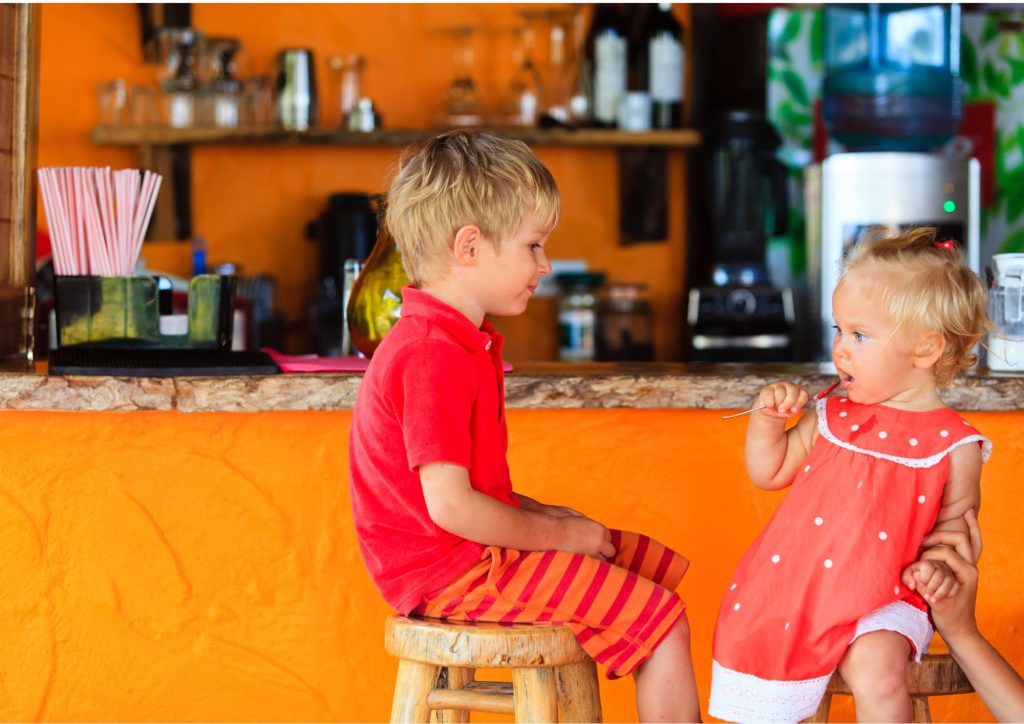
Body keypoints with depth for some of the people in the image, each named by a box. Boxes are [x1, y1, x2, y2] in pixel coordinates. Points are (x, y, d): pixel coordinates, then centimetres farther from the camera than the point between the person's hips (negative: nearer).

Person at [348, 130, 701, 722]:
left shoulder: (459, 340, 13)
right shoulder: (434, 357, -23)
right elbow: (450, 506, -27)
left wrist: (537, 512, 5)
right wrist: (560, 533, -16)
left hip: (478, 548, 11)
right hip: (455, 568, -11)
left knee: (663, 568, 15)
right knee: (661, 621, -13)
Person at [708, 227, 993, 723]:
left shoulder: (953, 445, -4)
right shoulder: (832, 417, 8)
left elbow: (955, 525, 4)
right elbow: (769, 473, 17)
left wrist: (938, 563, -17)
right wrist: (769, 418, 0)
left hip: (879, 598, -5)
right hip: (791, 584, 5)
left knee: (876, 671, -31)